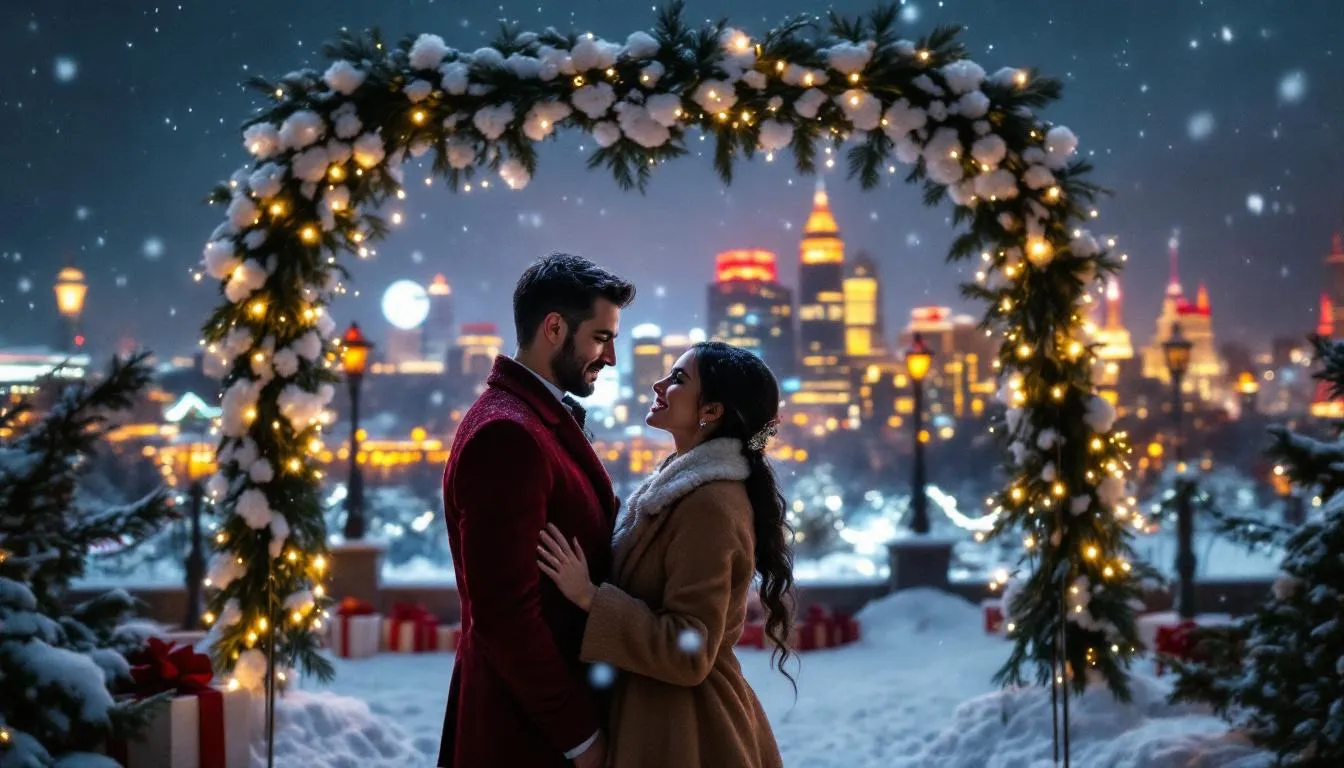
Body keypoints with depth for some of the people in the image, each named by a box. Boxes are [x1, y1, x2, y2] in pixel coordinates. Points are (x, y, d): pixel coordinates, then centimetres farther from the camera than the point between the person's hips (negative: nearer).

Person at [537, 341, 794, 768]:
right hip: (673, 717, 9)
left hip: (681, 731, -9)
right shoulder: (690, 484, 9)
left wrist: (589, 597, -24)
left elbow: (689, 653, -25)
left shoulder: (710, 505, -22)